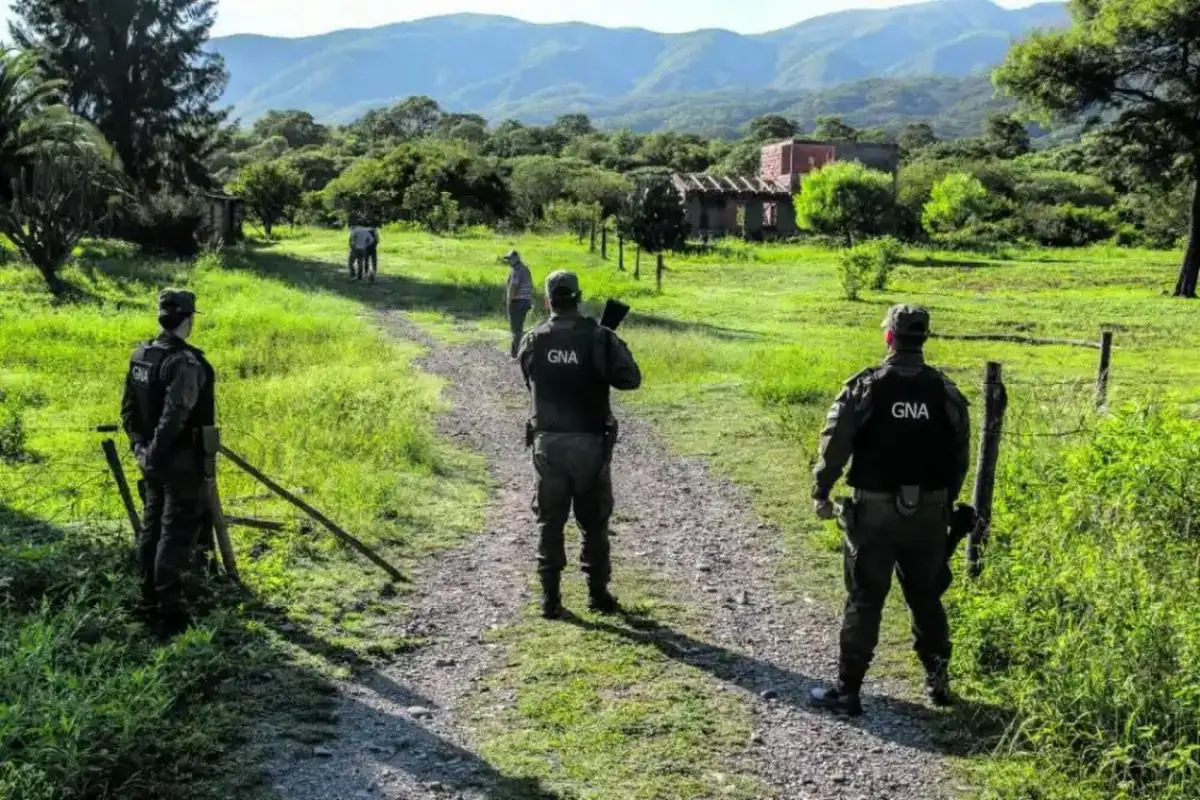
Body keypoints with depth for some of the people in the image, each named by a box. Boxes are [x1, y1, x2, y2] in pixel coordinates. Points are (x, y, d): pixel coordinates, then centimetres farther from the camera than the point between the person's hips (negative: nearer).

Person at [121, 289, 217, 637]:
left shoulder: (140, 355, 6)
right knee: (177, 534, -2)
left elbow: (129, 408, 11)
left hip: (155, 461, 9)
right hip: (182, 463, -9)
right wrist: (154, 454, -18)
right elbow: (173, 417, -27)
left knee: (152, 528, 17)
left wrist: (140, 445, 12)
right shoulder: (185, 362, -22)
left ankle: (151, 601, 29)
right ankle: (170, 612, 2)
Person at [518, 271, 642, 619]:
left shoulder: (532, 341, -3)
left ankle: (550, 598, 10)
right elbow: (631, 379, -7)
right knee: (594, 522, 12)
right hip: (589, 442, -1)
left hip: (548, 442, 1)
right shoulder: (598, 338, -10)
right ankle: (598, 594, 18)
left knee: (550, 522, 10)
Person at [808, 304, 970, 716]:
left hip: (875, 511, -3)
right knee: (927, 598, 17)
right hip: (929, 512, 3)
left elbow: (835, 445, -11)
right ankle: (938, 681, 25)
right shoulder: (946, 391, 0)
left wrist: (821, 493, 2)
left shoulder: (864, 387, -10)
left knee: (864, 601, 3)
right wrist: (947, 500, 20)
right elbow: (960, 453, 7)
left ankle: (848, 690, 7)